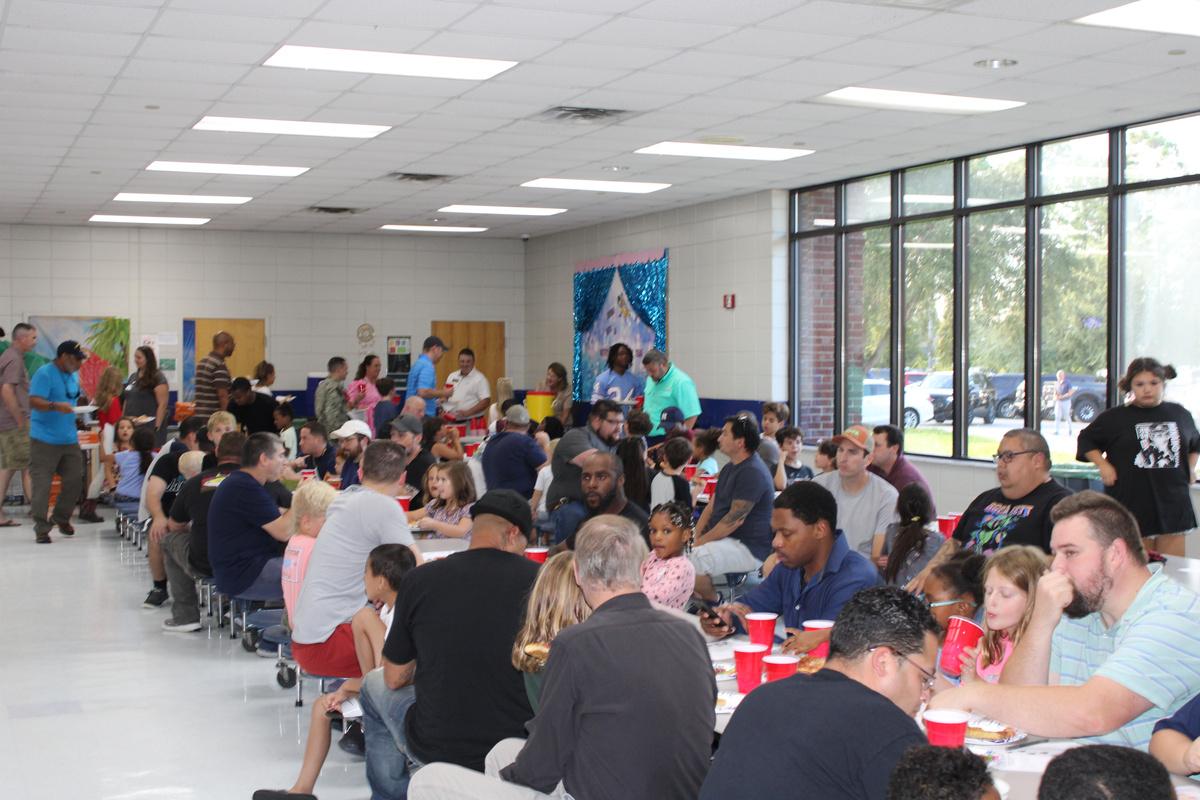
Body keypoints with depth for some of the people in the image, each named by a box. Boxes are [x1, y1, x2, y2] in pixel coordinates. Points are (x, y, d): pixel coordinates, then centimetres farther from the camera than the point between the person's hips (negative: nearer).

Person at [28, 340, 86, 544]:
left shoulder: (73, 376, 15)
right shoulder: (45, 374, -10)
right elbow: (34, 401, -21)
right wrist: (55, 406, -36)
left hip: (69, 439, 7)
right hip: (44, 440, -7)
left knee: (75, 479, 6)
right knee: (42, 483, -7)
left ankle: (61, 517, 26)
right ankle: (41, 528, -3)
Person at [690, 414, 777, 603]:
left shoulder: (752, 473, -19)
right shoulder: (730, 468, 16)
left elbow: (735, 519, -22)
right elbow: (712, 506, 14)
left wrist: (703, 540, -16)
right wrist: (696, 536, 0)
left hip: (749, 547, -11)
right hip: (723, 538, 11)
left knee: (694, 561, -31)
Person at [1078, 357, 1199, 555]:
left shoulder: (1180, 414, 10)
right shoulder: (1115, 418, -1)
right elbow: (1086, 440, 10)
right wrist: (1103, 465, -1)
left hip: (1173, 503, 3)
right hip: (1132, 504, -3)